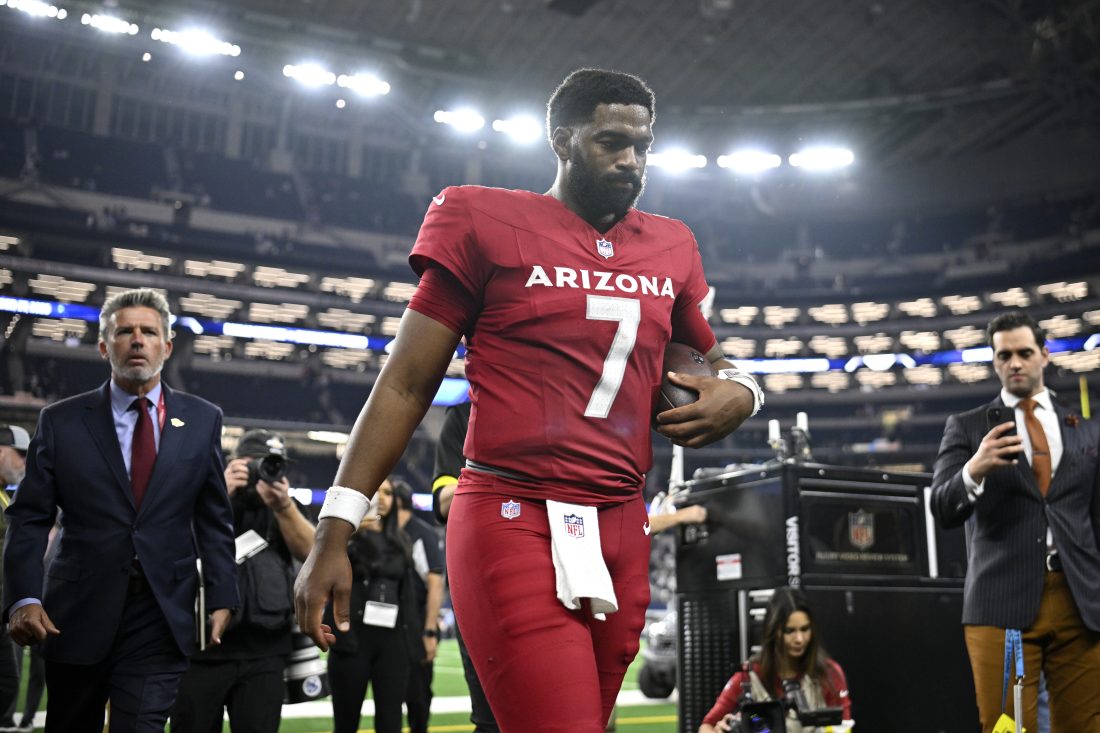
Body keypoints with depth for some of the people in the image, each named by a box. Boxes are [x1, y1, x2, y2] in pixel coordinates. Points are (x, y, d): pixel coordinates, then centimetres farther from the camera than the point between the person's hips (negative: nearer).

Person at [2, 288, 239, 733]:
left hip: (162, 616, 0)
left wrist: (222, 599, 0)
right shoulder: (61, 421, 4)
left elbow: (214, 520, 7)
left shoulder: (202, 420, 6)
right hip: (76, 614, 1)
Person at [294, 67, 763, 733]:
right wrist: (333, 533, -4)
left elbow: (707, 355, 30)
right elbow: (406, 384, 1)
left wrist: (737, 390, 4)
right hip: (514, 524, -5)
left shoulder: (671, 248, 15)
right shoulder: (489, 224, 1)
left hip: (622, 533, 6)